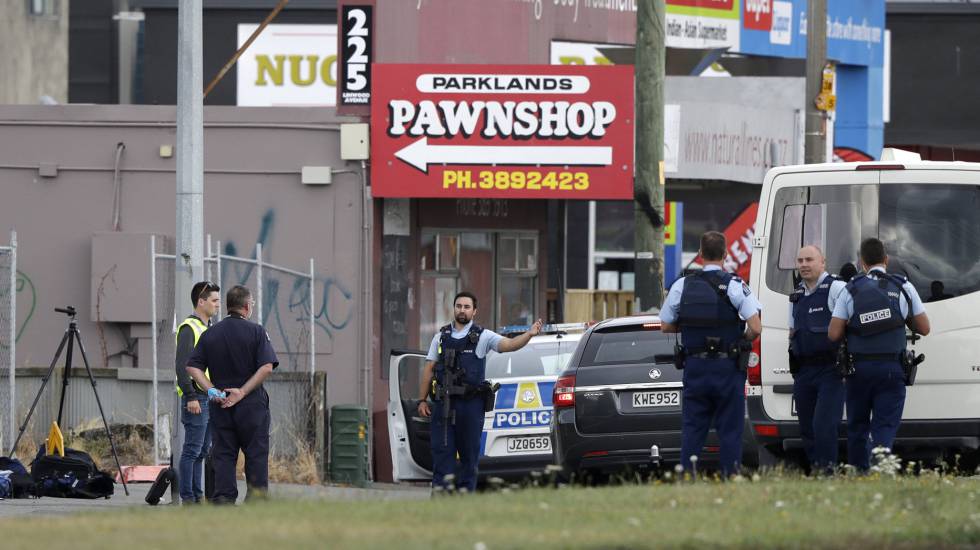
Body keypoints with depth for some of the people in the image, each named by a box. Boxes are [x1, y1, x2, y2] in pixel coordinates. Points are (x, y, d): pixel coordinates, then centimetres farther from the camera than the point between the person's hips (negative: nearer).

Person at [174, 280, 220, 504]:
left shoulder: (209, 329, 18)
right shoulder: (189, 328, -10)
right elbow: (182, 365, -18)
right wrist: (191, 397, -22)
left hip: (211, 399, 9)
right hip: (196, 399, -9)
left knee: (203, 451, 11)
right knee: (192, 450, -8)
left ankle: (198, 495, 14)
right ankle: (187, 498, -6)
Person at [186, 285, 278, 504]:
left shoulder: (210, 334, 6)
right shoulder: (256, 332, -5)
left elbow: (193, 367, 1)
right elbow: (267, 367, -15)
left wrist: (211, 391, -6)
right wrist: (243, 391, -13)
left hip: (220, 404, 3)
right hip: (252, 404, -3)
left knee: (223, 455, 6)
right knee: (256, 455, 4)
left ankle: (223, 499, 1)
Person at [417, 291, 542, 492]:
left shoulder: (482, 337, 4)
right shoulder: (441, 337, 12)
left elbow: (508, 344, -10)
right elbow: (429, 369, 13)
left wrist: (529, 334, -29)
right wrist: (422, 400, 8)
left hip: (471, 404, -2)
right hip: (443, 402, 2)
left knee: (469, 451, 3)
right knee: (441, 449, -4)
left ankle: (466, 490, 9)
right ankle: (440, 491, -5)